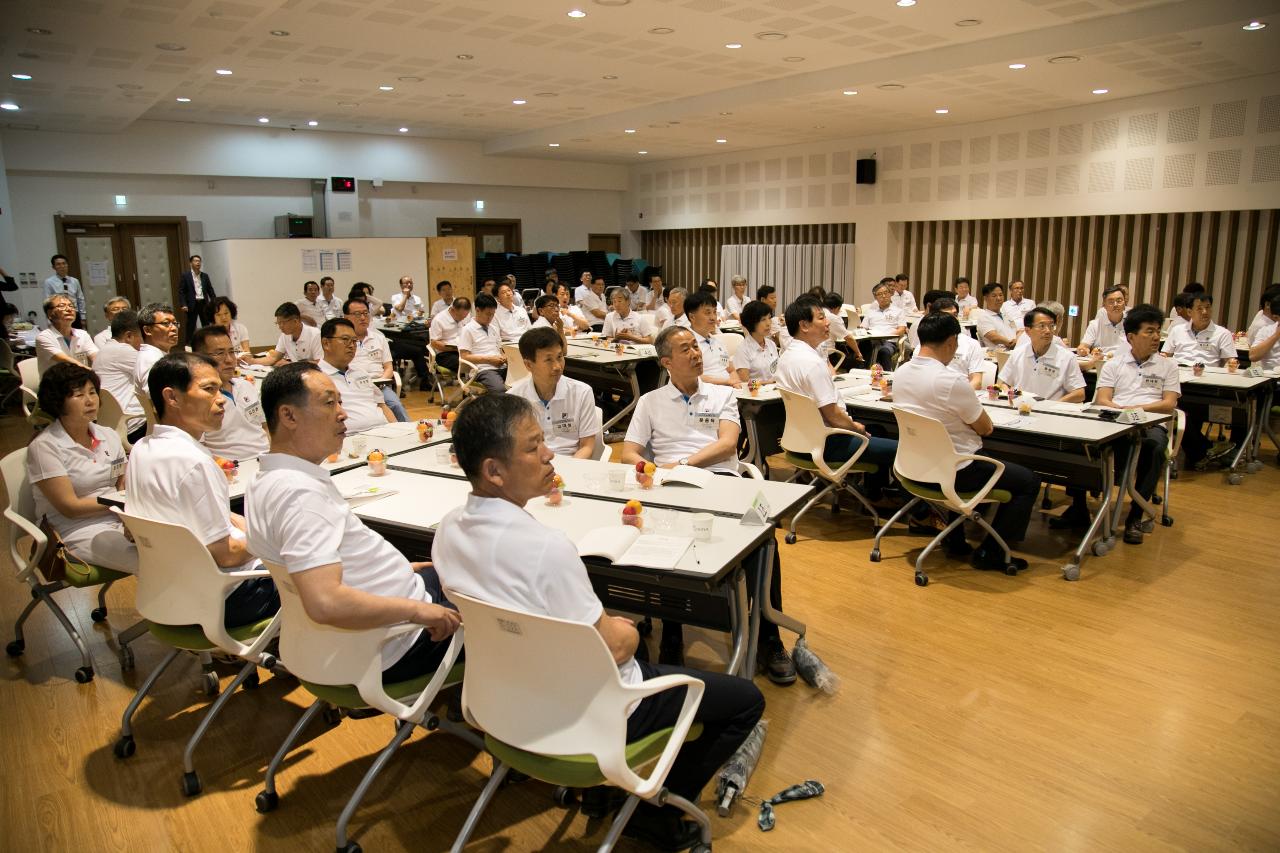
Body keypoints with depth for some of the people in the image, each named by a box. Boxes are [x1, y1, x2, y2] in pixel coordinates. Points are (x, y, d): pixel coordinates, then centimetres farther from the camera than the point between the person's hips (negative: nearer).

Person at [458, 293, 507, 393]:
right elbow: (465, 357, -5)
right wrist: (489, 359, -10)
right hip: (483, 370, -6)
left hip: (501, 367, 6)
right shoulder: (468, 330, 1)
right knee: (500, 389, -38)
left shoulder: (494, 327, 21)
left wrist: (503, 357, 3)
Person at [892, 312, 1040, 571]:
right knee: (1029, 482, 8)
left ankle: (955, 540, 35)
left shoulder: (900, 373, -4)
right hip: (953, 472, -8)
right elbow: (986, 428, -11)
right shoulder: (952, 382, -26)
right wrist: (977, 408, 9)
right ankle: (990, 553, 11)